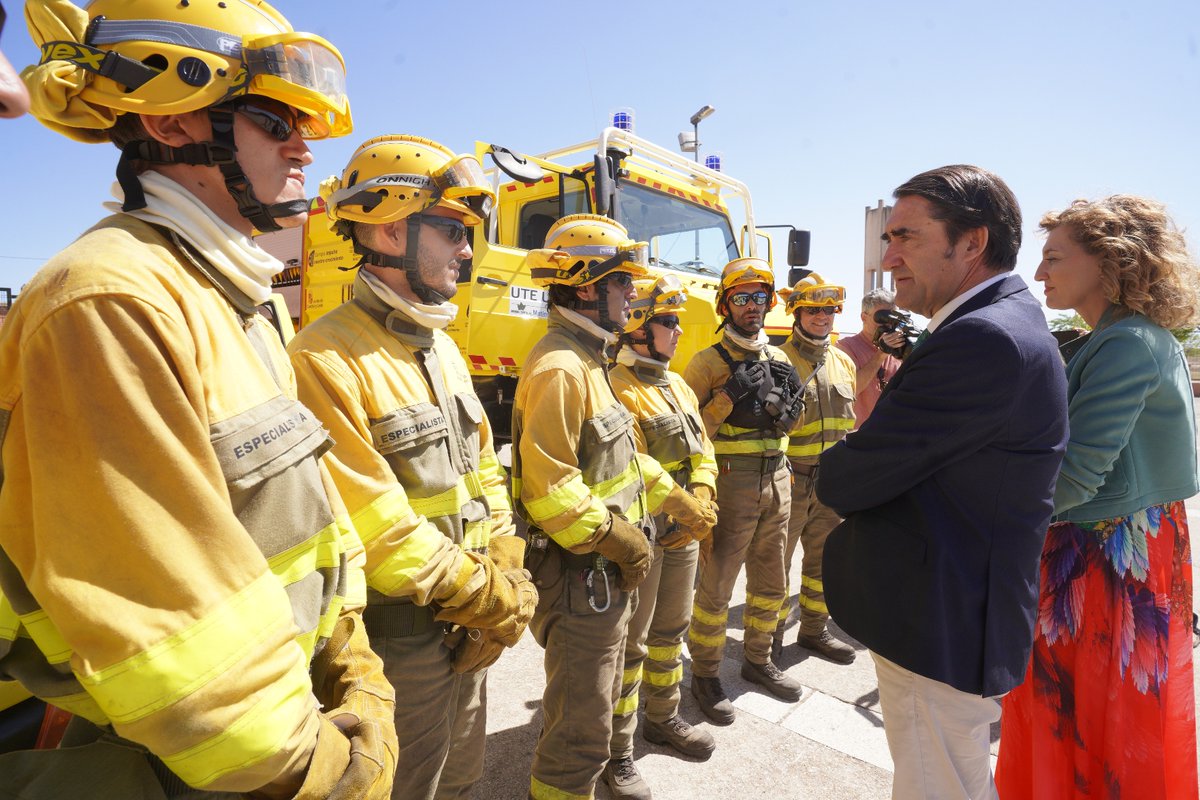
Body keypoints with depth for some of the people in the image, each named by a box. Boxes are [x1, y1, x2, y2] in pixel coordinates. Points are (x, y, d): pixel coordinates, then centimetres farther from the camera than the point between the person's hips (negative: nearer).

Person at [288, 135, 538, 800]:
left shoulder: (442, 348, 6)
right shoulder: (327, 360, -21)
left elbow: (485, 476, 6)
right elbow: (375, 533, -24)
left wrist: (506, 582, -4)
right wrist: (493, 599, -15)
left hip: (470, 630, 7)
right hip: (399, 642, -7)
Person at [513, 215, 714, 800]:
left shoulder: (588, 362, 11)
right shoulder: (559, 368, -22)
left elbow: (620, 455, 17)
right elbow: (550, 488, -27)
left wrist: (675, 500, 14)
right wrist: (621, 540, -18)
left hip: (604, 572, 11)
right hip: (578, 575, -10)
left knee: (589, 704, 27)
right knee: (581, 728, 5)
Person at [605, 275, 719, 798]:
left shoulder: (677, 385, 13)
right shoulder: (615, 386, -16)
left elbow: (702, 450, 12)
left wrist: (701, 496, -5)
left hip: (683, 534, 9)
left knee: (671, 629, 22)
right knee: (629, 642, 4)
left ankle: (663, 717, 43)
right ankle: (617, 751, 21)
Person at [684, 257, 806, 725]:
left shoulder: (779, 360, 12)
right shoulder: (708, 362, -7)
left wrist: (789, 411, 2)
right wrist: (730, 395, -22)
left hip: (777, 479, 7)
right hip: (730, 481, -6)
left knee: (771, 583, 18)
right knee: (716, 585, 3)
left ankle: (758, 660, 38)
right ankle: (705, 675, 21)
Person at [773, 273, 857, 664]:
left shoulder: (843, 362, 10)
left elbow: (849, 423, 17)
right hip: (789, 480, -6)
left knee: (824, 559, 17)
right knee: (778, 560, 6)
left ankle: (814, 629, 34)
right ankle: (772, 632, 25)